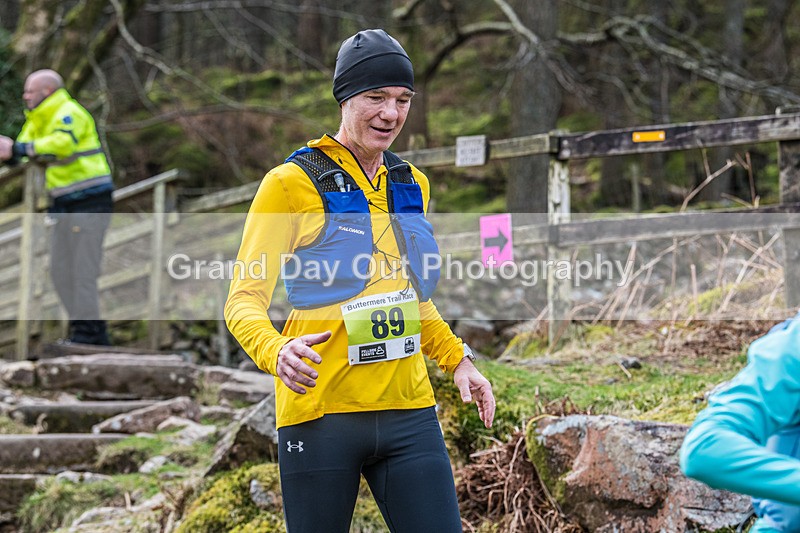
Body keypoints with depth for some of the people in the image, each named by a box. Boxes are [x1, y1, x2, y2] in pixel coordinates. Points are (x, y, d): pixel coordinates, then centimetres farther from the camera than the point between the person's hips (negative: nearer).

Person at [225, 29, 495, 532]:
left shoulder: (413, 185, 14)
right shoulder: (292, 183, -4)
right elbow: (244, 299, -7)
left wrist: (457, 359, 15)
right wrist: (276, 352, -26)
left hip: (409, 411, 5)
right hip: (320, 413, -5)